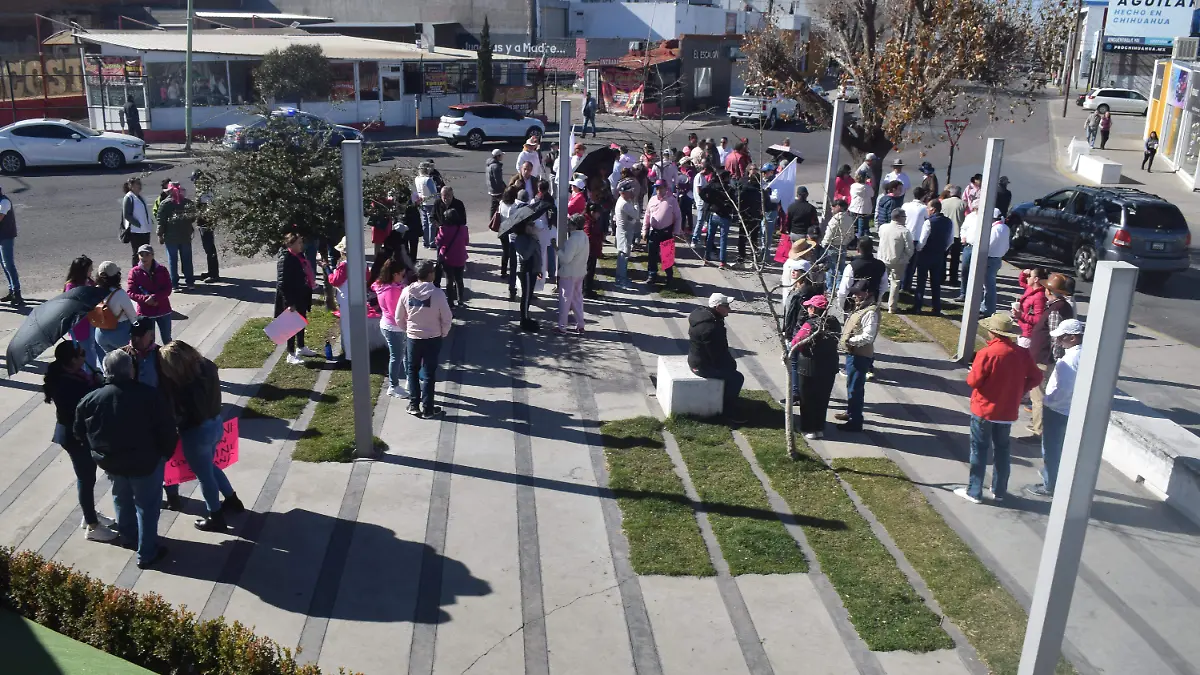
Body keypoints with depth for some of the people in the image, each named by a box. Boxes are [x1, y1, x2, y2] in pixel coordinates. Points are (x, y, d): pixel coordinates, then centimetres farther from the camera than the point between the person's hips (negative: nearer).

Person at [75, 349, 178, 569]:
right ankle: (147, 554, 19)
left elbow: (81, 434, 2)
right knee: (146, 506, 11)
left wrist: (99, 453, 17)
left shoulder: (90, 401, -10)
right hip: (145, 461, -4)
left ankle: (128, 536, 49)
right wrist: (165, 454, 3)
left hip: (111, 462, 4)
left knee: (122, 500, 28)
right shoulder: (150, 396, -20)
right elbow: (168, 431, -14)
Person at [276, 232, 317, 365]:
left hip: (301, 296, 8)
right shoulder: (285, 259, -20)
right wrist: (289, 302, -23)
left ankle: (301, 348, 36)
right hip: (291, 299, -8)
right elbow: (282, 284, -22)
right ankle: (291, 355, 9)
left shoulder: (299, 256, 5)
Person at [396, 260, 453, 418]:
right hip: (432, 338, -2)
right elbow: (446, 318, -12)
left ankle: (413, 405, 23)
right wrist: (443, 334, 6)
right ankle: (427, 409, 14)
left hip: (413, 337, 2)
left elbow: (399, 318, 0)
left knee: (413, 371, 19)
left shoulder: (406, 291, -9)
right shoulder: (437, 293, -18)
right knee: (429, 374, 8)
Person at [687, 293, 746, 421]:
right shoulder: (710, 328, -31)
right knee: (737, 378, -8)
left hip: (696, 357, 11)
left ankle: (727, 399, 36)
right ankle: (730, 412, 2)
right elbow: (718, 356, -25)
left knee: (731, 364, 26)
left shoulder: (702, 313, 1)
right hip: (702, 365, -11)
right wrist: (731, 362, -6)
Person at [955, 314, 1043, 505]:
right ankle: (999, 491, 26)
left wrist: (971, 373, 4)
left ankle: (974, 492, 13)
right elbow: (1036, 377, 3)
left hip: (984, 410, -4)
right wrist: (1019, 391, 10)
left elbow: (973, 381, -17)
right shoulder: (1021, 353, -4)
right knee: (1001, 450, 17)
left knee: (979, 450, 7)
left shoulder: (987, 353, -21)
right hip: (1007, 411, 5)